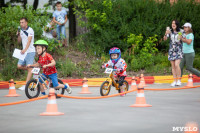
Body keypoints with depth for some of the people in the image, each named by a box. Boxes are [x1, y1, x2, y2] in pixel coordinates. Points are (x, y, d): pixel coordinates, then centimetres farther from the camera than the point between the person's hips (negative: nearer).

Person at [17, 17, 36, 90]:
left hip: (30, 51, -8)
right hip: (24, 52, 8)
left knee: (29, 68, -9)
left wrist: (25, 50, -37)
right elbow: (19, 41, 17)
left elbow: (29, 41, -24)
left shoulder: (30, 30, -11)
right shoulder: (21, 30, 12)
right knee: (19, 66, 2)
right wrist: (18, 35, -4)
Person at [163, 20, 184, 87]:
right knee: (173, 66, 5)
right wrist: (166, 34, -27)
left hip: (178, 51, -3)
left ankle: (179, 80, -4)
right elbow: (165, 39, -6)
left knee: (177, 65, -16)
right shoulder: (170, 31, 3)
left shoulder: (181, 31, -3)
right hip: (171, 50, 3)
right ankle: (175, 81, 12)